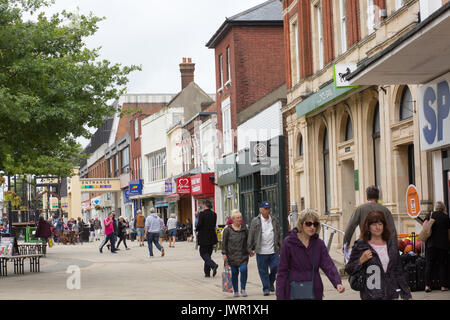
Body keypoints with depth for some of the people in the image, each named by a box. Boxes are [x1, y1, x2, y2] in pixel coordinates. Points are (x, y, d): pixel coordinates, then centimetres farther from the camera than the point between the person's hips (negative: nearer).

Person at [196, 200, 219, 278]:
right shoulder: (214, 214, 5)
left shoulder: (202, 214, -13)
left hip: (204, 237, -6)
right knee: (208, 253, 14)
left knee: (203, 254, 2)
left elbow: (200, 224, -16)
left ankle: (213, 265, -21)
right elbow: (214, 225, 8)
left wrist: (196, 229, 4)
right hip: (212, 236, 6)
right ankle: (207, 272, 14)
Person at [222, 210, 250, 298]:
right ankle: (235, 291, 16)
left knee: (243, 269, -16)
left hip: (243, 255, 1)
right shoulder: (227, 230, -2)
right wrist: (224, 253, -4)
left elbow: (248, 240, 14)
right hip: (232, 255, -1)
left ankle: (243, 289, -1)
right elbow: (224, 243, 1)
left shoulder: (244, 228, 6)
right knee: (234, 272, 2)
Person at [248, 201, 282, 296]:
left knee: (275, 267, -2)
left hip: (274, 250, 2)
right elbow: (251, 236, 2)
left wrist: (280, 247, 13)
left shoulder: (274, 220, 9)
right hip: (261, 251, -2)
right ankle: (266, 288, 12)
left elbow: (279, 234, 15)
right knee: (263, 271, 1)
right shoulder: (255, 221, 0)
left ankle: (271, 283, 24)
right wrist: (250, 249, 1)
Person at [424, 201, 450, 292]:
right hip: (443, 244, -1)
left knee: (429, 265, 3)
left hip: (430, 244, 1)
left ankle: (427, 285, -6)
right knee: (442, 265, 6)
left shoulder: (429, 215, 5)